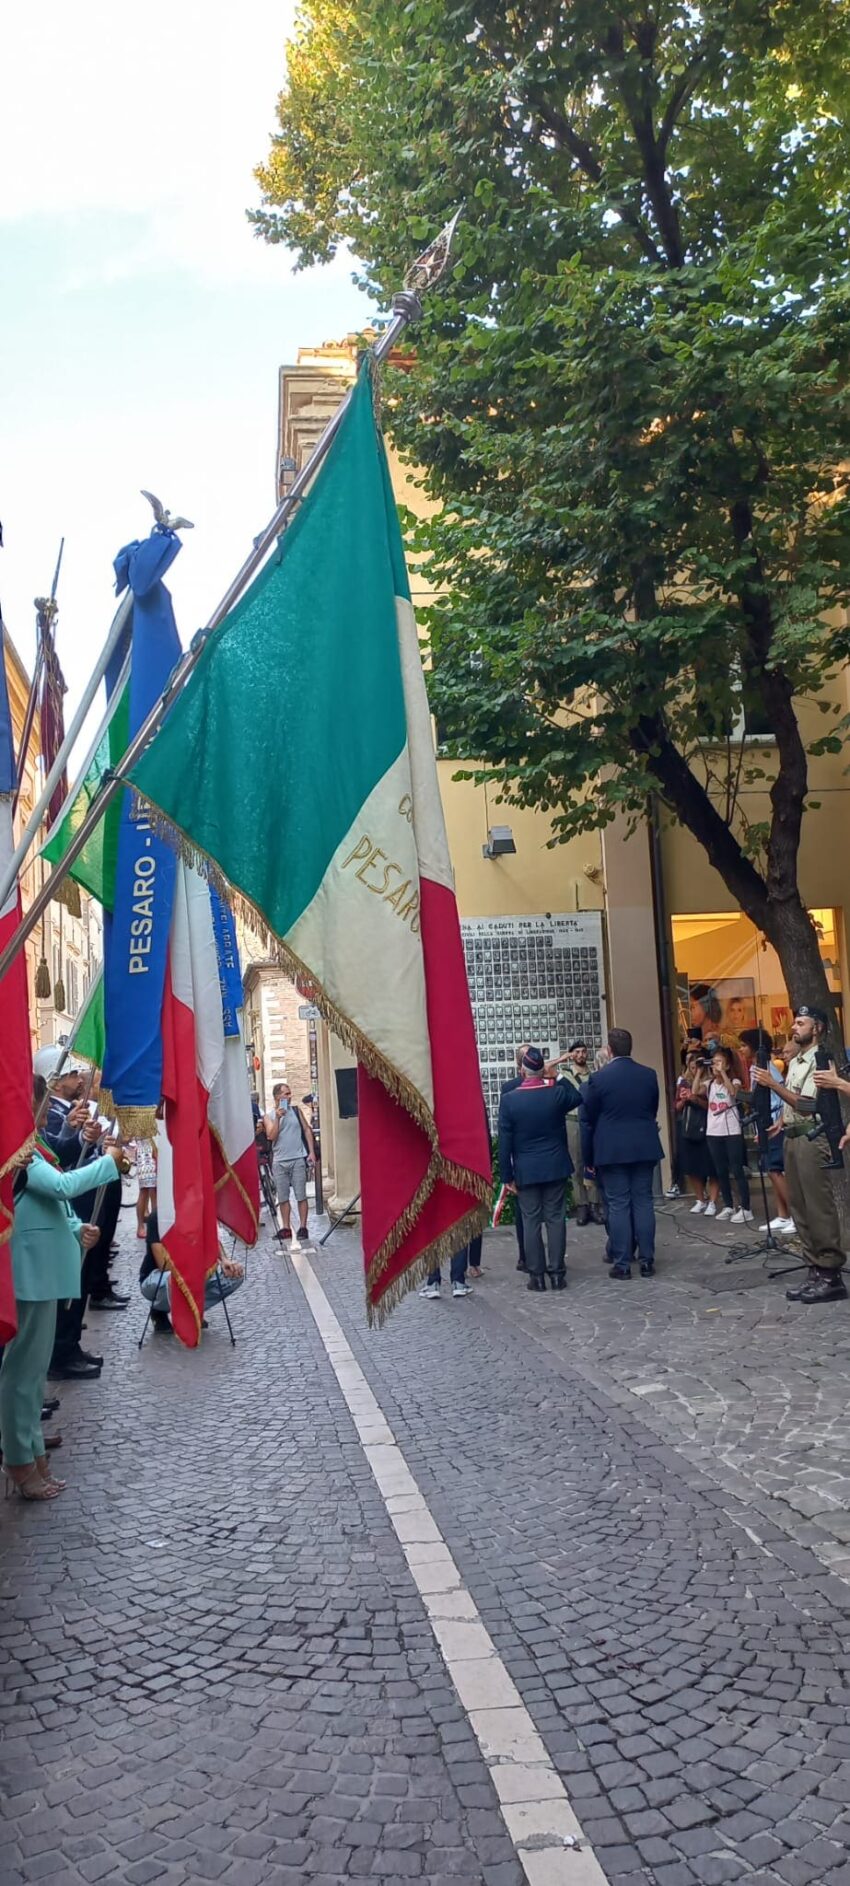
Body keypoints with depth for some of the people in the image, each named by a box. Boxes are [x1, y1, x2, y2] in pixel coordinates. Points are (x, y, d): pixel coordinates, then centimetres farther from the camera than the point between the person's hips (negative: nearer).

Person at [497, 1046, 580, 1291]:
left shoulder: (508, 1099, -11)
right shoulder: (557, 1093, -8)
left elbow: (505, 1141, -8)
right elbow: (577, 1098, 17)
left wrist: (507, 1175, -1)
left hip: (526, 1170, -1)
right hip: (556, 1167, 1)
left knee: (531, 1221, 6)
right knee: (556, 1218, 7)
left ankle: (537, 1275, 8)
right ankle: (557, 1273, 9)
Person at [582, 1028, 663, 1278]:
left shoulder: (598, 1078, -9)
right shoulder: (649, 1075, 1)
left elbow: (589, 1120, -3)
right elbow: (653, 1111, 9)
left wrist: (590, 1156, 7)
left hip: (611, 1150, -3)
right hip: (644, 1147, 3)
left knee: (618, 1206, 2)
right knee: (643, 1202, 8)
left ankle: (622, 1263, 4)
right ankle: (647, 1261, 10)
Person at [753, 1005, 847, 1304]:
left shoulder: (820, 1061, -11)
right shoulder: (794, 1062, 17)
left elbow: (806, 1106, -19)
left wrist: (773, 1083, -18)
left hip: (811, 1138, -9)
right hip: (791, 1137, 9)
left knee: (819, 1207, -8)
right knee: (800, 1207, 10)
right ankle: (816, 1271, 15)